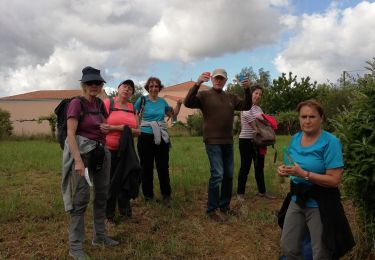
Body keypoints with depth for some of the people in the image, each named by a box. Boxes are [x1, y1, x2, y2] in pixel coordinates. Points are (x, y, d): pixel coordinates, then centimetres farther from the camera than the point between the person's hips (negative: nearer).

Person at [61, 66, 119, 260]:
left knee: (102, 195, 13)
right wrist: (78, 160, -24)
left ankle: (99, 236, 28)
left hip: (101, 152, 8)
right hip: (83, 152, -7)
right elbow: (70, 133, -17)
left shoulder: (99, 103, 9)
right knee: (81, 198, -4)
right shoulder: (76, 103, -11)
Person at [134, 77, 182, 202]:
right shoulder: (142, 100, -3)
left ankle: (166, 193, 21)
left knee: (163, 166, 7)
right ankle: (148, 194, 21)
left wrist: (178, 104, 5)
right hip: (145, 137, -3)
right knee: (147, 167, 7)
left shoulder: (162, 101, 7)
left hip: (161, 138, 3)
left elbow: (173, 114, 21)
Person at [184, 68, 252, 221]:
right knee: (217, 174, -11)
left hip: (228, 141, 6)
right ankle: (212, 209, 3)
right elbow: (188, 103, -16)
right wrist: (197, 84, -29)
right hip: (213, 141, -6)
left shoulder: (231, 98, 14)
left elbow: (246, 106, 7)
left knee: (229, 175, 11)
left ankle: (224, 206, 26)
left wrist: (247, 90, -9)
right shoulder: (205, 95, -2)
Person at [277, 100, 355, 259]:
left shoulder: (330, 142, -18)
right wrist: (285, 170, -8)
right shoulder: (295, 138, 2)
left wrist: (303, 174, -29)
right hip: (296, 200, 6)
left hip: (320, 205, -6)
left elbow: (335, 180, -22)